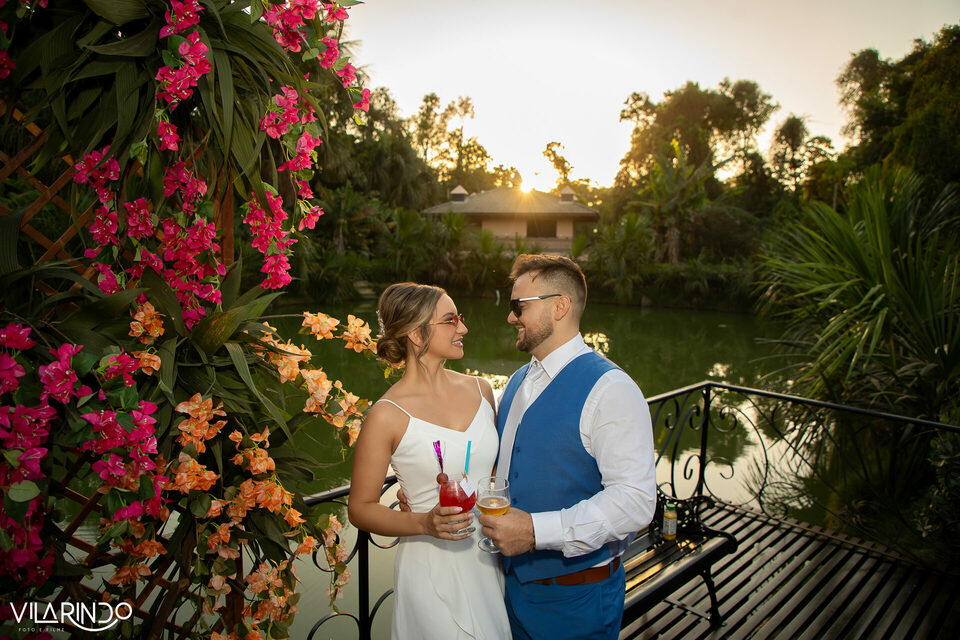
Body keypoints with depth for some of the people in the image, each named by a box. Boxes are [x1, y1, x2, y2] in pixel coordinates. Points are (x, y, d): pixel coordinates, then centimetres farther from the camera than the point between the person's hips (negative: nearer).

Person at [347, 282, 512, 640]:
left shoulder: (480, 390, 0)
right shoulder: (388, 415, -17)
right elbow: (360, 509, -9)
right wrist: (424, 523, -23)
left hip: (492, 561, 6)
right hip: (433, 571, -5)